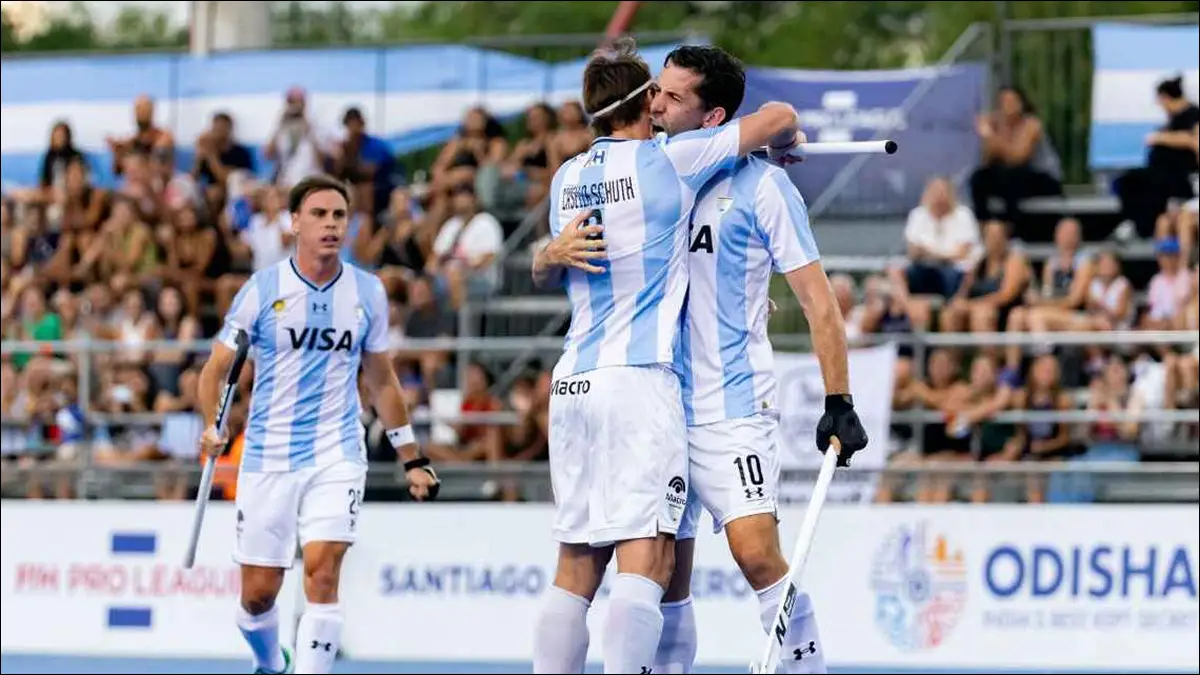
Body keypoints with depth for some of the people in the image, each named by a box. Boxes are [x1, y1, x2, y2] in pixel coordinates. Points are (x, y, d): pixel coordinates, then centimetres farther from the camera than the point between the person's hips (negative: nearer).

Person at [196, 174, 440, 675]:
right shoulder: (263, 289, -4)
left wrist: (412, 459, 15)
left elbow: (381, 380, 14)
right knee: (258, 593, 4)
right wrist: (212, 426, -14)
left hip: (337, 455, 0)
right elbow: (216, 367, 2)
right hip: (268, 458, 0)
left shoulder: (367, 292, 3)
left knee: (322, 571, -19)